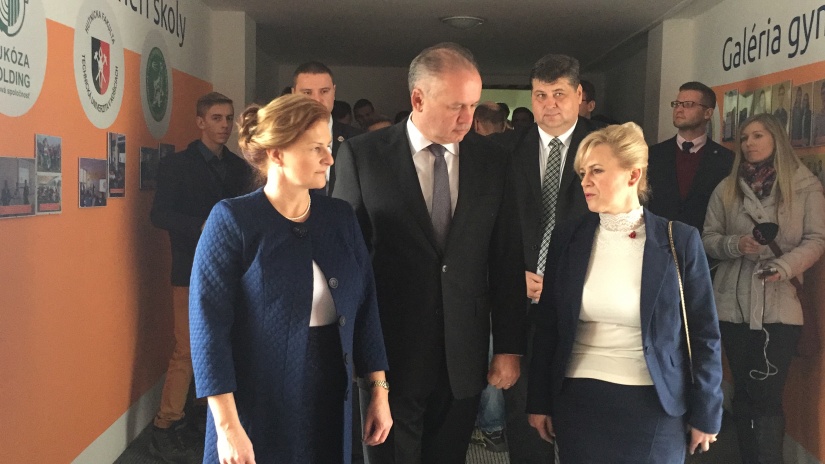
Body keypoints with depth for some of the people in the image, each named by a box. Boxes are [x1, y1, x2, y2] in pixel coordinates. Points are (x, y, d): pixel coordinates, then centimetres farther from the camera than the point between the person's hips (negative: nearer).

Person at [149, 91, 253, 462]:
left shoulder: (239, 166, 13)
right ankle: (165, 427, 4)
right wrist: (203, 228, -22)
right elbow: (160, 215, -12)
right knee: (186, 351, -6)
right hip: (194, 272, -5)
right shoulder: (176, 164, -3)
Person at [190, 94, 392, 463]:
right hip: (258, 405, -4)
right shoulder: (233, 220, -11)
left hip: (330, 400, 5)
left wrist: (379, 391, 4)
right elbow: (209, 323, -15)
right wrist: (228, 426, -19)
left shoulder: (341, 217, 3)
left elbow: (364, 306, 7)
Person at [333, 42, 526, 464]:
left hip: (464, 358, 2)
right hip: (391, 353, -2)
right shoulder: (362, 155, -6)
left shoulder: (492, 160, 2)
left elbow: (506, 261, 3)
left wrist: (509, 348, 3)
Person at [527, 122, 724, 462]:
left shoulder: (679, 241, -7)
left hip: (652, 408, -2)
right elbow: (547, 326, 5)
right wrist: (539, 402, 6)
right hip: (578, 402, 2)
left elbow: (704, 334, -2)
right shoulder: (567, 237, 0)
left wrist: (705, 416, 0)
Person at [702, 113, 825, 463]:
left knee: (767, 396, -5)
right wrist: (735, 244, -14)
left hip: (779, 305, -3)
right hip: (733, 303, 3)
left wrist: (785, 266, -20)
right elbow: (708, 239, 8)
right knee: (743, 393, 11)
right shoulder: (726, 189, 7)